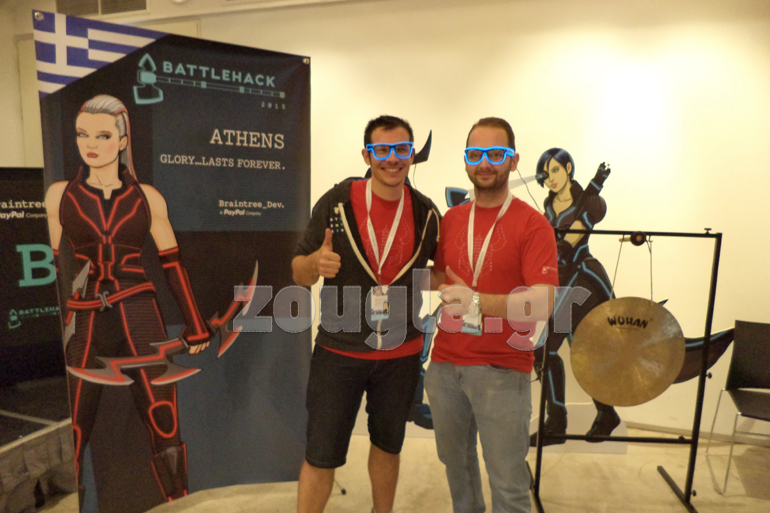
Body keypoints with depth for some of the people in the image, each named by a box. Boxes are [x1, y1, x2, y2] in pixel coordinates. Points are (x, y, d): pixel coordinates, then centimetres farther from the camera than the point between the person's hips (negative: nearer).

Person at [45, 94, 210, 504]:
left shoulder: (146, 197, 4)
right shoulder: (60, 195, 5)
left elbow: (172, 265, 6)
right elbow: (51, 267, 8)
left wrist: (195, 328, 5)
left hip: (141, 320, 0)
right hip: (84, 326, 1)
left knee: (166, 434, 2)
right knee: (69, 439, 8)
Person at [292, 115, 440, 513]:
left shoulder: (426, 213, -4)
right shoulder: (336, 203, -11)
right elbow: (299, 274, -5)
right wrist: (317, 262, -28)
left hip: (401, 355, 3)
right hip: (339, 352, -2)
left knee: (388, 446, 22)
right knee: (321, 457, 7)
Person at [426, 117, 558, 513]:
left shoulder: (532, 224, -9)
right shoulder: (451, 219, 7)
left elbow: (543, 303, -17)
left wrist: (478, 302, -28)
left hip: (502, 369, -5)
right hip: (445, 362, 5)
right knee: (455, 461, 20)